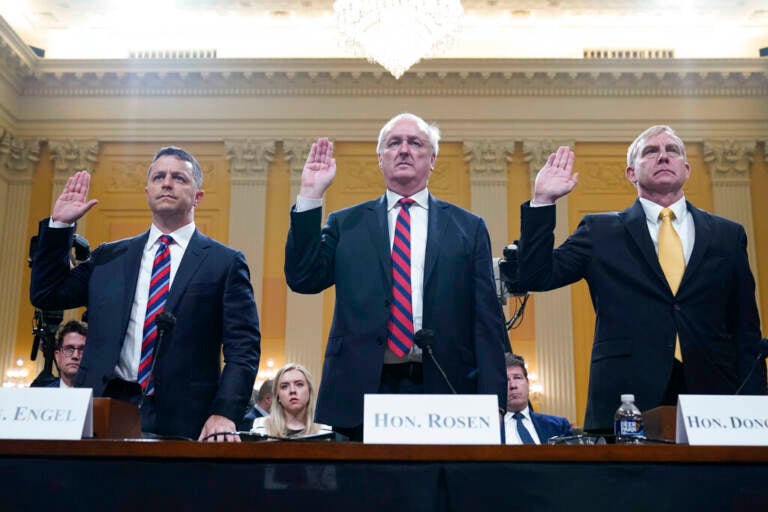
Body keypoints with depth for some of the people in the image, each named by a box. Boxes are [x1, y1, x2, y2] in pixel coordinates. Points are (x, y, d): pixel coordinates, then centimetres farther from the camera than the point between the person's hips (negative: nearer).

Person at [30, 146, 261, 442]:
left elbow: (243, 349, -3)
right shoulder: (109, 257, 14)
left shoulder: (225, 262, 2)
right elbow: (45, 295, 16)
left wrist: (224, 414, -17)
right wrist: (59, 225, 9)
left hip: (181, 420, -3)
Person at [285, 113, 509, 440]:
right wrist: (310, 196, -3)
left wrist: (492, 403, -3)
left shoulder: (468, 227, 10)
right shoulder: (346, 224, 12)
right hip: (361, 390, 0)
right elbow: (303, 279, 1)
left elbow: (487, 321, 5)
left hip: (443, 390, 0)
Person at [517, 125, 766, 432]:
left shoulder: (728, 235, 12)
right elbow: (535, 277, 0)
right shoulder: (600, 231, 8)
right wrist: (543, 201, -6)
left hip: (711, 396, 2)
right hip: (625, 403, -1)